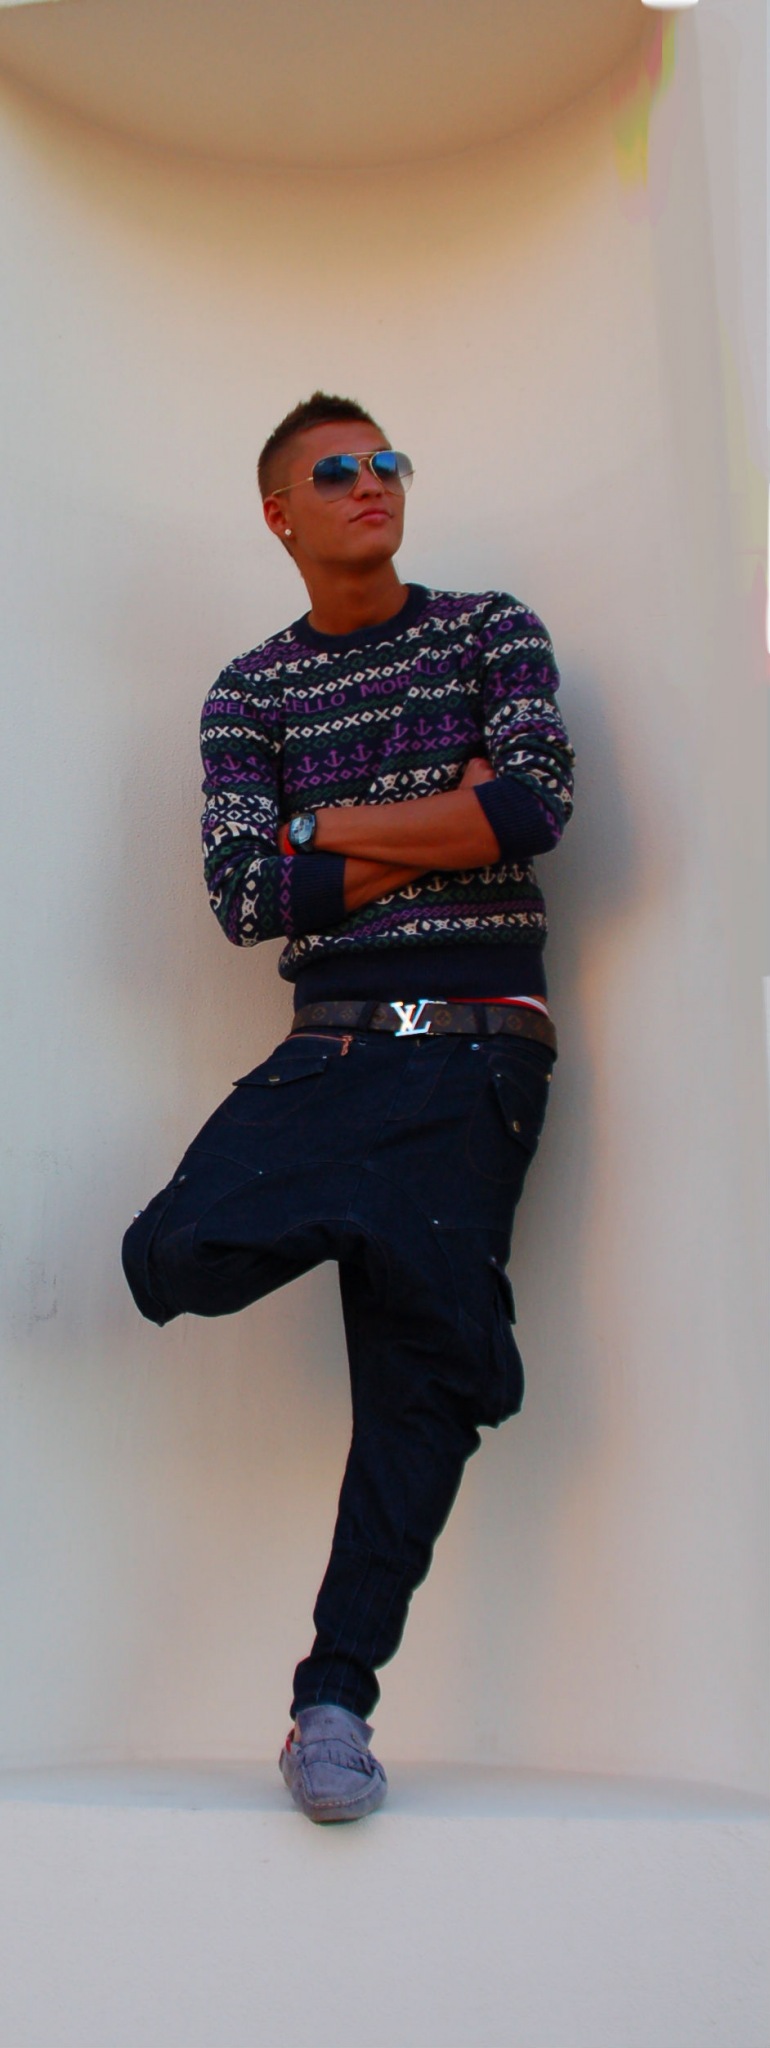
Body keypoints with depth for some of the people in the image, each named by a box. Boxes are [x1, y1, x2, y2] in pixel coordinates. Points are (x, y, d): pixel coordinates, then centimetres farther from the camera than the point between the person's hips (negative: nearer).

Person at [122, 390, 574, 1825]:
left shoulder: (491, 631, 11)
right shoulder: (248, 694, 12)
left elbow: (535, 805, -8)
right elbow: (246, 898, -1)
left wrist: (323, 824, -2)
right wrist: (445, 819, -4)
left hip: (475, 1046, -2)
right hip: (327, 1048, 2)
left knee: (417, 1369, -10)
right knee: (180, 1255, -22)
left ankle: (336, 1693, 1)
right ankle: (421, 1258, 5)